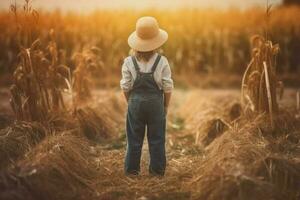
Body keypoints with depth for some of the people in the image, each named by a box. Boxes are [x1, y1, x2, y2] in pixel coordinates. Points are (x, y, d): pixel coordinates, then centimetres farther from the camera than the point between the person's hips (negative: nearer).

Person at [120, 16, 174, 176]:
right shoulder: (162, 61, -10)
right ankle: (157, 169, 17)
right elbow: (167, 87, -6)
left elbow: (125, 87, -3)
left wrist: (130, 102, 12)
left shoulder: (129, 62, -8)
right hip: (156, 103, -1)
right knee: (156, 138, 10)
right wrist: (166, 105, 8)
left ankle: (132, 169, 19)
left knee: (134, 138, 12)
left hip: (136, 102, 1)